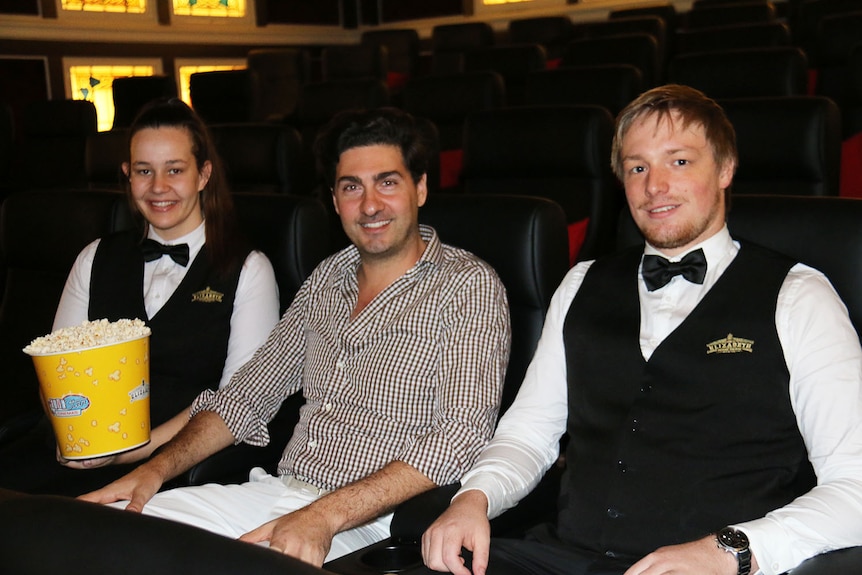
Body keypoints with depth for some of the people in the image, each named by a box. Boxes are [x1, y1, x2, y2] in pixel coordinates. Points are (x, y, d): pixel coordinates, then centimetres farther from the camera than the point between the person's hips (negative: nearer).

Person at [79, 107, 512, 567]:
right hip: (278, 493, 6)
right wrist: (157, 468, 2)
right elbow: (248, 393, 17)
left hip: (363, 524, -6)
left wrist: (326, 515, -26)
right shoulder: (327, 278, 14)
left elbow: (462, 434, -17)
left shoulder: (468, 286, -6)